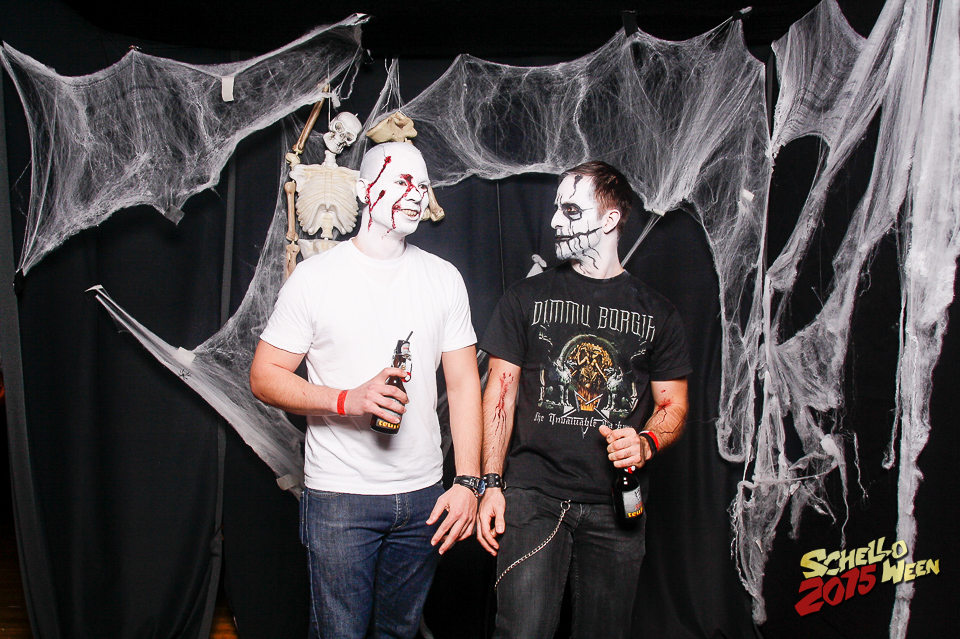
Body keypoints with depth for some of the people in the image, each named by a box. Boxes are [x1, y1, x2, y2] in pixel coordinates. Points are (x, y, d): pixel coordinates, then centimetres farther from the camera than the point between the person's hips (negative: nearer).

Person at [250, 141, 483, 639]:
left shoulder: (444, 278, 4)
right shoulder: (316, 277, -4)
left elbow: (463, 382, 3)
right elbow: (265, 376, -4)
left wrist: (467, 481, -5)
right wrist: (348, 400, -20)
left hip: (423, 494, 3)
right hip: (339, 494, -3)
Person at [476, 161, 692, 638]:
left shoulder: (655, 312, 9)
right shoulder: (527, 298, 6)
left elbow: (673, 405, 11)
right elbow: (501, 392, 3)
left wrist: (646, 442, -11)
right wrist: (492, 484, -4)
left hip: (616, 507, 2)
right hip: (533, 496, -1)